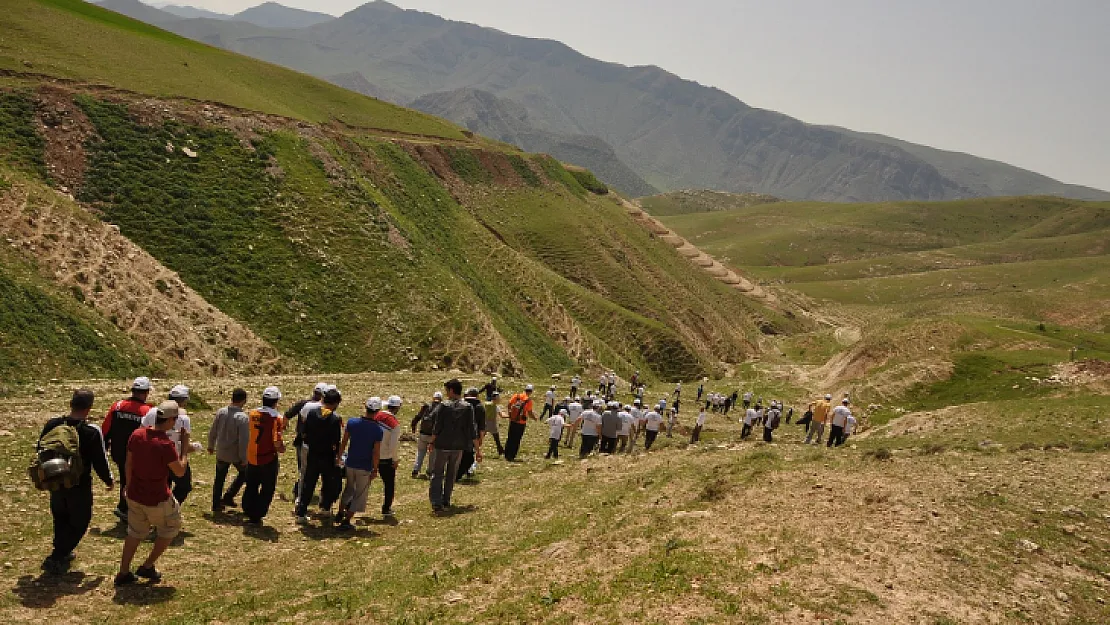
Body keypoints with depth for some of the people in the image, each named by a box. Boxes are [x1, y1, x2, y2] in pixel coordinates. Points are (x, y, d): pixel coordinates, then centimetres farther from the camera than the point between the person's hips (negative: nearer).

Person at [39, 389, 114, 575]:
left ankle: (63, 553, 36)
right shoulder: (92, 432, -20)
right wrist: (109, 480, 5)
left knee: (60, 519, 25)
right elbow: (100, 461, -14)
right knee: (79, 523, 10)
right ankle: (55, 559, 3)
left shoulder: (51, 425, -6)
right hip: (79, 486, -5)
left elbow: (39, 451, 7)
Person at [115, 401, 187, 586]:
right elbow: (180, 472, -16)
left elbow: (128, 464, 8)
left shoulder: (137, 435, -4)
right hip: (157, 499, -6)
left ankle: (123, 573, 24)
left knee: (135, 533, 21)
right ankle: (147, 566, 20)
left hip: (134, 495, 6)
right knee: (170, 529, 17)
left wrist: (129, 487, 21)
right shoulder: (166, 444, -25)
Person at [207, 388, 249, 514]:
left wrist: (211, 446, 20)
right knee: (244, 473, 22)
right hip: (236, 455, -5)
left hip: (221, 453, 5)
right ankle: (228, 496, 17)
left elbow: (212, 432, 4)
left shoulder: (220, 412, -6)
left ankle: (216, 505, 25)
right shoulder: (243, 418, -23)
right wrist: (243, 458, -12)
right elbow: (243, 440, -22)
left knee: (219, 479, 19)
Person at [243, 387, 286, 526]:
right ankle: (256, 517, 12)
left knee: (251, 486, 22)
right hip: (268, 459, -5)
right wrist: (282, 448, -3)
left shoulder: (252, 414, -2)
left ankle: (248, 511, 32)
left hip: (252, 458, 5)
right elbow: (277, 442, -23)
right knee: (267, 489, 10)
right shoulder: (276, 417, -19)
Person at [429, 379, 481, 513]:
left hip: (442, 445, -3)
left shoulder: (443, 405, -9)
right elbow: (472, 430, -3)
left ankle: (436, 503, -10)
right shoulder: (468, 407, -1)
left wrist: (432, 442, 6)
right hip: (458, 447, 3)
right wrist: (478, 449, 1)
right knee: (451, 475, 17)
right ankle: (446, 501, 23)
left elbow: (437, 427, -8)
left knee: (437, 474, 3)